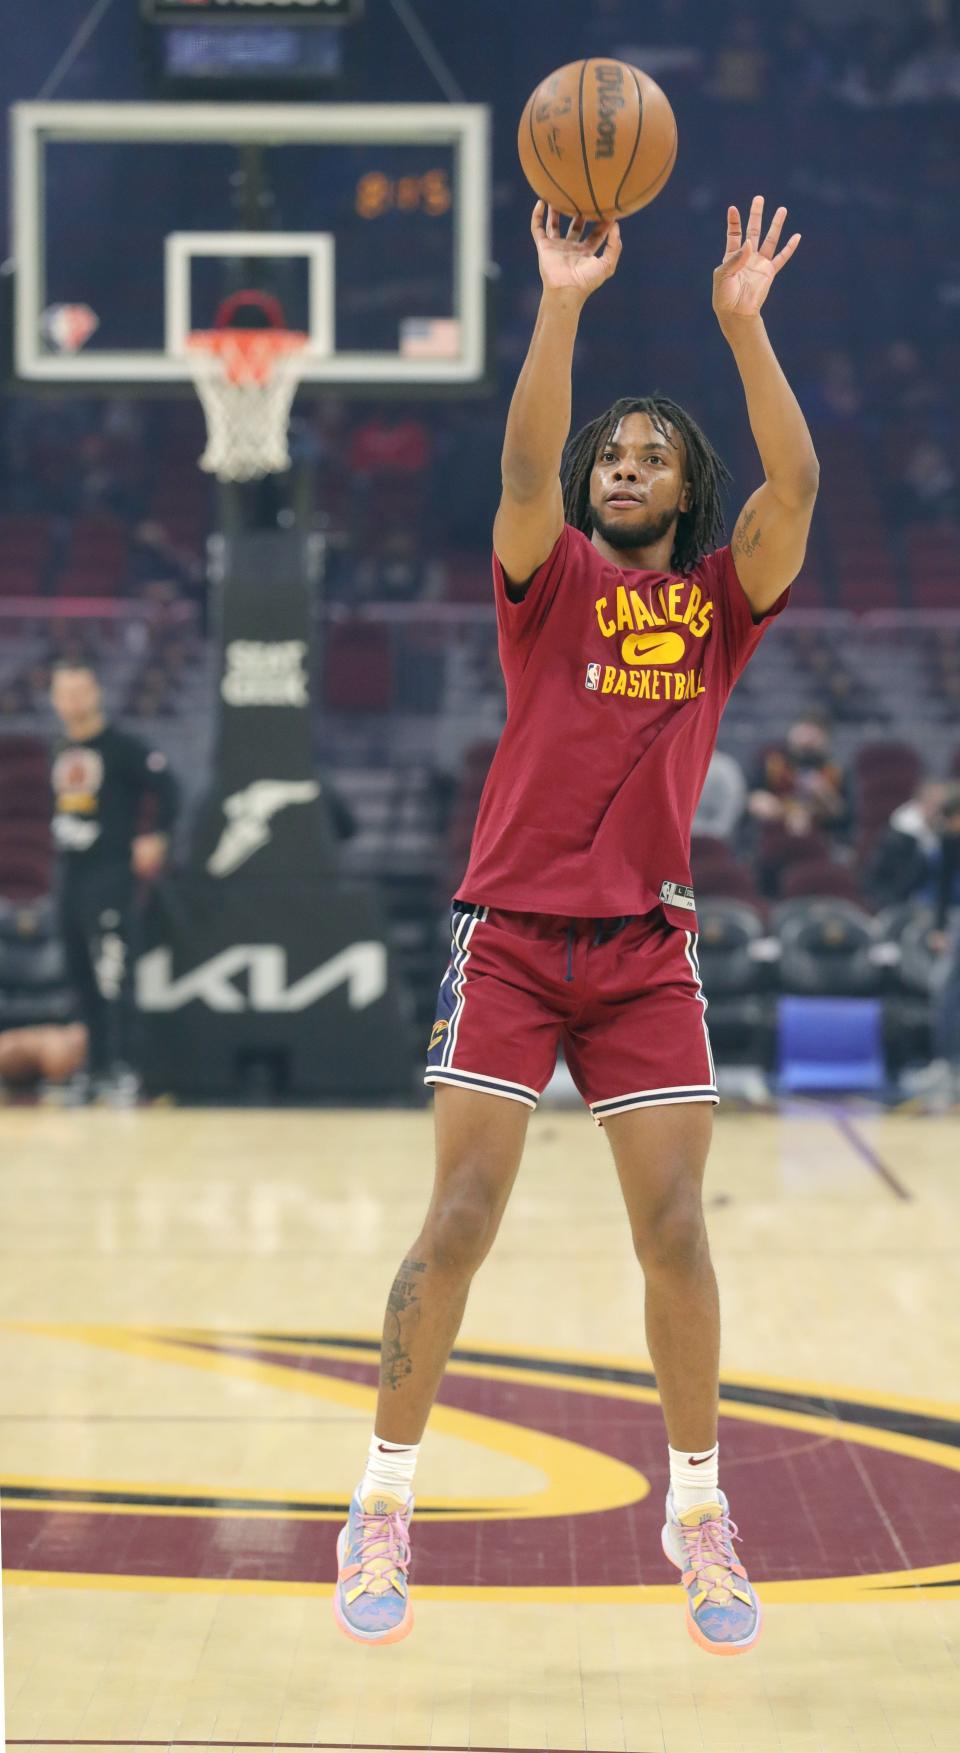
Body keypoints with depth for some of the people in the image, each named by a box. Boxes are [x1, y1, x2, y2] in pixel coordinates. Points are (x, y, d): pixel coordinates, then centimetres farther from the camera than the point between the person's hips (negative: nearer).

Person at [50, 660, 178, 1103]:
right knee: (81, 978, 9)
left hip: (109, 874, -8)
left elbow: (165, 787, -11)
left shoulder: (121, 747, -9)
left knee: (111, 974, -15)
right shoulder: (61, 751, 13)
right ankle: (95, 1067, 16)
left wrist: (156, 838, -14)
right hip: (69, 875, 8)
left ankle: (120, 1069, -15)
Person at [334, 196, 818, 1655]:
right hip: (512, 931, -1)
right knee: (461, 1218, -5)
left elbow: (796, 484, -9)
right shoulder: (554, 579, 4)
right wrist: (563, 301, -23)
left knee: (674, 1226, -2)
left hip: (647, 946, 2)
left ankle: (697, 1513, 12)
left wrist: (744, 320, -16)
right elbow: (525, 462, -15)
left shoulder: (722, 599, 7)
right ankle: (384, 1507, 4)